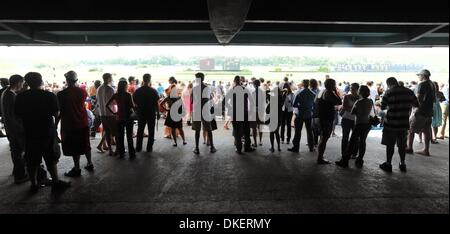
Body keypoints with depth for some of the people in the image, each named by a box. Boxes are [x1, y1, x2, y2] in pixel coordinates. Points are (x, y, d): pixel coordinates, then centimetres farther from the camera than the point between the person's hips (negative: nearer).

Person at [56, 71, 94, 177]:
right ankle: (90, 164, 27)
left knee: (74, 148, 4)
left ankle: (77, 169, 12)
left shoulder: (62, 94, -14)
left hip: (70, 124, -4)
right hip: (83, 122, 5)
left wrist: (55, 124, -1)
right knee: (85, 144, 17)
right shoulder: (82, 91, -3)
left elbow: (59, 111, -11)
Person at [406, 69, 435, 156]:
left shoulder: (422, 85, -13)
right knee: (426, 131, 10)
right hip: (429, 112, 8)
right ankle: (426, 150, 13)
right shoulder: (432, 85, 13)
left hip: (421, 111, -8)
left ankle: (409, 148, 2)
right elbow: (434, 99, 19)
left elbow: (418, 98, -18)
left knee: (410, 129, 0)